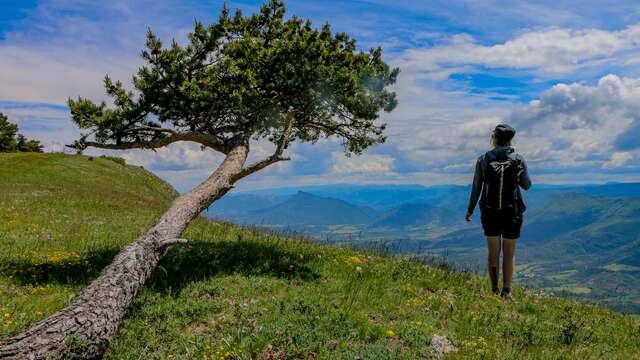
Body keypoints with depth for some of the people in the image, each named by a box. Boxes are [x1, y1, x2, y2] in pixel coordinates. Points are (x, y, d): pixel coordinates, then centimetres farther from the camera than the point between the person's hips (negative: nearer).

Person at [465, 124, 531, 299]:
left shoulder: (483, 160, -7)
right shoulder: (518, 159, -7)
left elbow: (476, 187, -3)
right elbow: (526, 185, 5)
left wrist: (470, 210, 9)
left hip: (490, 213, 1)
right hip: (512, 213, 0)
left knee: (493, 251, 15)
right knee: (509, 252, 13)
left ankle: (494, 290, 18)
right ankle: (506, 291, 13)